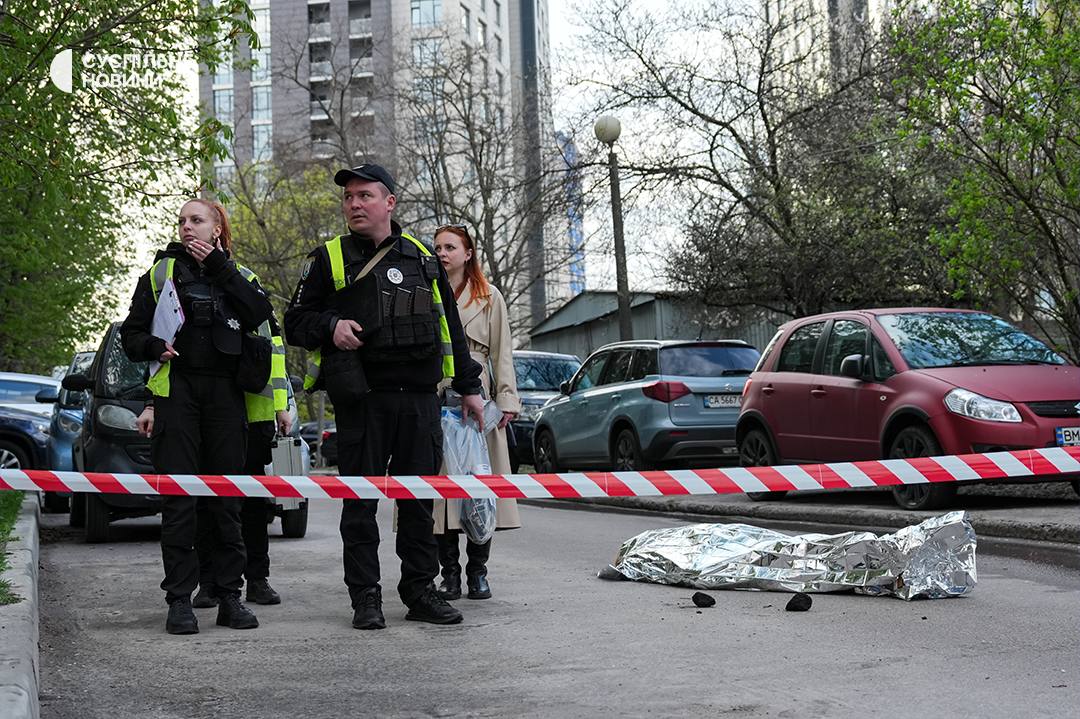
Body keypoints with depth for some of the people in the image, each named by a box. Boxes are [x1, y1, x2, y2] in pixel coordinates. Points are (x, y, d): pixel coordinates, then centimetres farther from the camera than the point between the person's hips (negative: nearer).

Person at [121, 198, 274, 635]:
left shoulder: (236, 275, 15)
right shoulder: (162, 272, 13)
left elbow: (260, 313, -6)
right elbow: (130, 333, 11)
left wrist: (219, 269, -7)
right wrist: (154, 347, -10)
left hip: (225, 392, 1)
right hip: (176, 390, -1)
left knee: (226, 497, 3)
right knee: (178, 498, -5)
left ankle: (230, 597, 8)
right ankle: (179, 599, -2)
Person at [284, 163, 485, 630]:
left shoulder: (422, 258, 14)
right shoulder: (328, 259, 6)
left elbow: (449, 325, 20)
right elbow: (295, 322, 6)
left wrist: (469, 386, 19)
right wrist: (330, 327, -15)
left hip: (419, 396, 3)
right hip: (361, 397, -3)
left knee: (418, 496, 6)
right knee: (360, 500, 0)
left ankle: (420, 591, 16)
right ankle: (365, 598, 8)